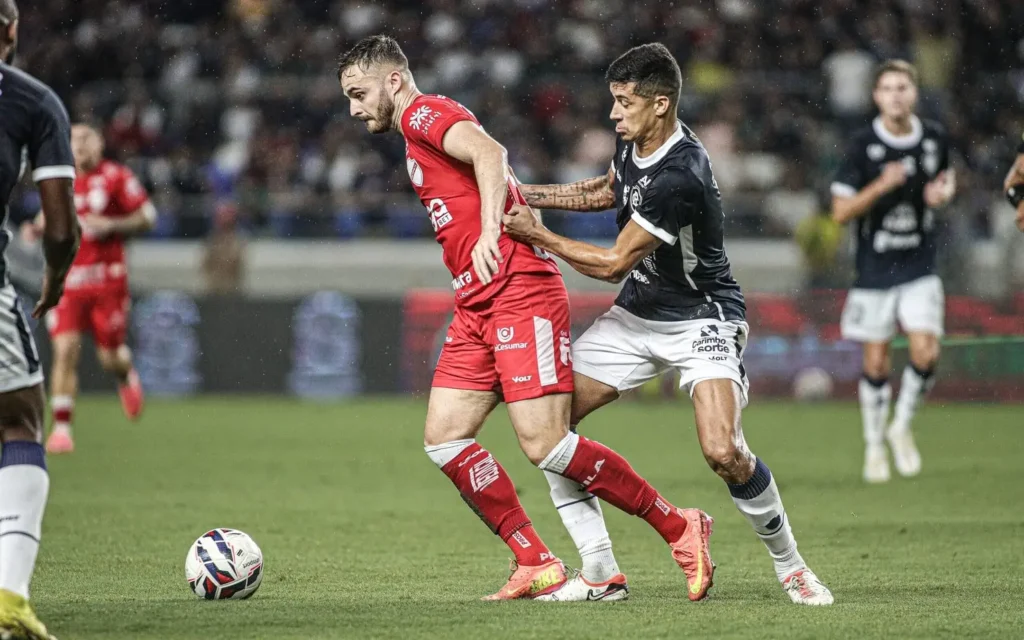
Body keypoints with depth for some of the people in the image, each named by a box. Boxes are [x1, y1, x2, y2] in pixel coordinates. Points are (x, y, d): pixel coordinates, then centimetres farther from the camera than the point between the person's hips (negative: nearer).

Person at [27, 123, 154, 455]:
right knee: (65, 350, -11)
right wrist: (40, 226, 2)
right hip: (68, 278, 2)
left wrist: (109, 226, -14)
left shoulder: (116, 177, -3)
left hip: (107, 278, -2)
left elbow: (146, 217, -1)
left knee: (111, 357, 1)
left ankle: (127, 376, 39)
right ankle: (61, 427, -9)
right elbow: (49, 218, 24)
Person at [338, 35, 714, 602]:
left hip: (521, 293, -10)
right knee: (443, 438, -1)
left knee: (544, 444, -15)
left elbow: (489, 152, -24)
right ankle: (537, 566, 1)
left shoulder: (424, 113, -4)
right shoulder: (417, 137, 24)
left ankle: (680, 528, -3)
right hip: (476, 307, 10)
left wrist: (489, 232, -34)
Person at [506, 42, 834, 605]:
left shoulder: (679, 178, -30)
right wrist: (529, 195, 10)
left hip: (701, 319, -8)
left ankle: (789, 564, -1)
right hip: (636, 314, 8)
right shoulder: (632, 140, -3)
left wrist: (537, 235, -17)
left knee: (723, 452, -26)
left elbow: (613, 264, -24)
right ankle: (599, 571, 3)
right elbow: (608, 190, 21)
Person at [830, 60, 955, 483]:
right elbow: (840, 212, -10)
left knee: (925, 353, -13)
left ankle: (902, 426, 12)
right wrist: (882, 185, -24)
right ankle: (874, 446, 22)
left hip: (920, 267, 2)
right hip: (874, 269, -2)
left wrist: (944, 192, -3)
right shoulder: (863, 144, -9)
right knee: (876, 362, 4)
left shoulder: (935, 138, 0)